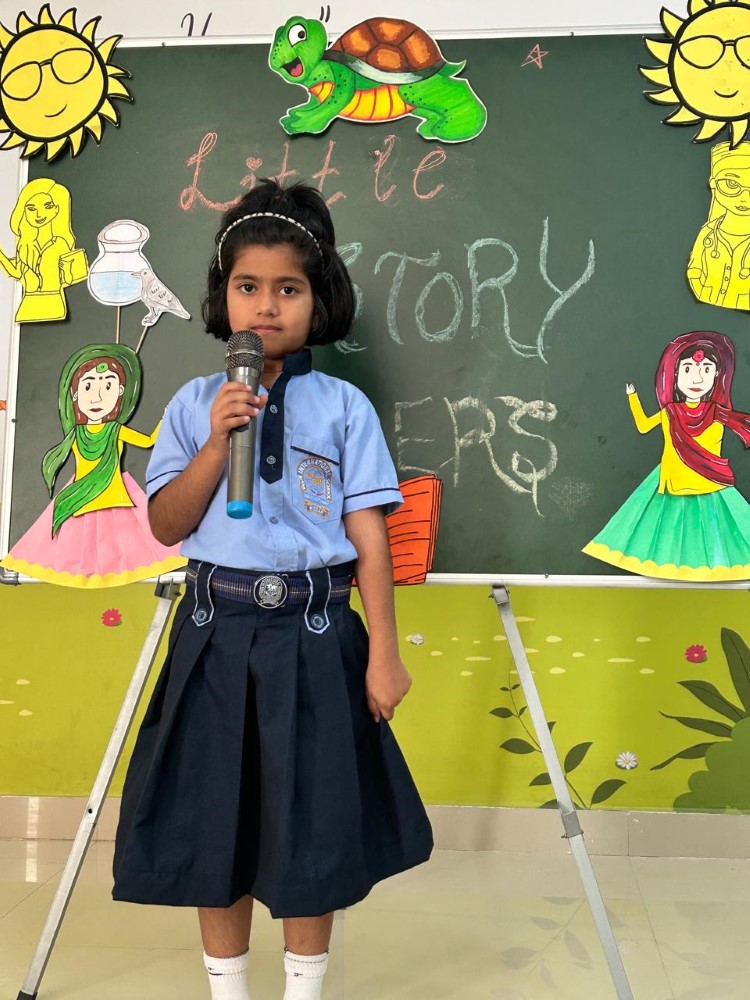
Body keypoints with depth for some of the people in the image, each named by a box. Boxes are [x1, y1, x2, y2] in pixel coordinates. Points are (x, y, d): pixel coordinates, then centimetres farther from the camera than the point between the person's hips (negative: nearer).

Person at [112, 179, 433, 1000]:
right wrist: (216, 444, -13)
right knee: (212, 821, 11)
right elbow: (165, 525, 0)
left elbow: (368, 537, -3)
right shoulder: (194, 403, 3)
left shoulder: (344, 406, -2)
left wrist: (382, 652, -5)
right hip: (216, 633, 2)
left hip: (313, 635, -1)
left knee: (311, 823, 10)